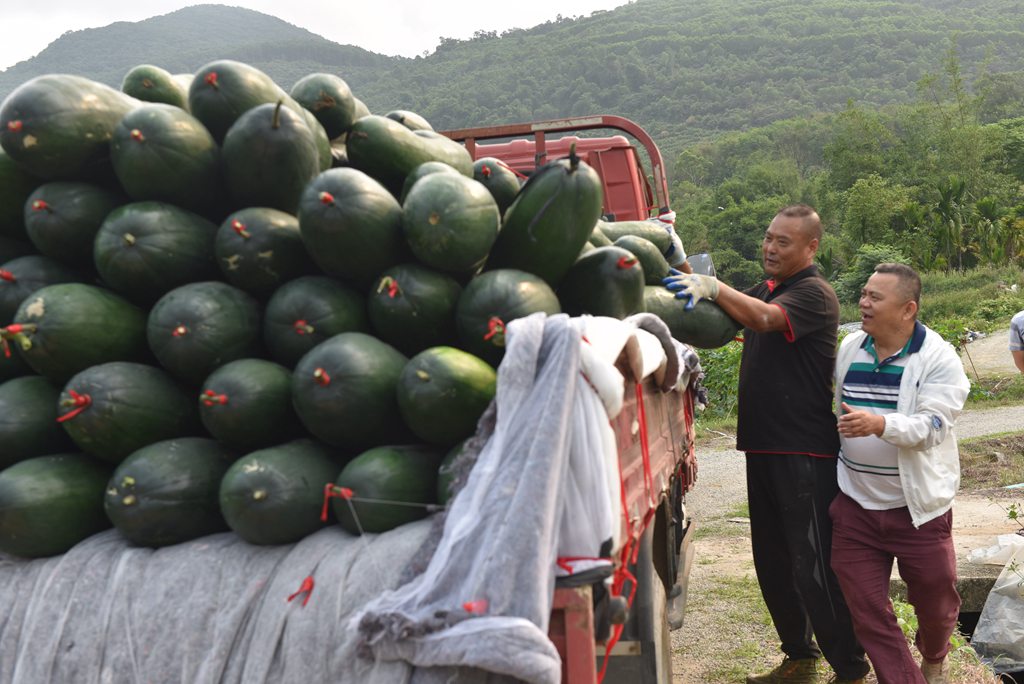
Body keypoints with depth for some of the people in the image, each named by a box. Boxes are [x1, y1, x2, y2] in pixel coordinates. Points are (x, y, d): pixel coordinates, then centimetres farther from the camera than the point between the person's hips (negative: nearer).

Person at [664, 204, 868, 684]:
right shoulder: (762, 290, 16)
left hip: (805, 452, -8)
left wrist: (713, 287, -37)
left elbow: (764, 319, -29)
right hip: (763, 447, 9)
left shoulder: (814, 293, -10)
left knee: (814, 566, -5)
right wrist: (696, 292, -2)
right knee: (772, 563, 16)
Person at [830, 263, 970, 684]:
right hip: (855, 506, 4)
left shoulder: (938, 358, -12)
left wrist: (879, 424, -40)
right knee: (866, 609, 4)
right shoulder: (849, 348, 4)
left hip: (918, 507, -3)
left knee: (934, 600, 13)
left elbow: (932, 426, -23)